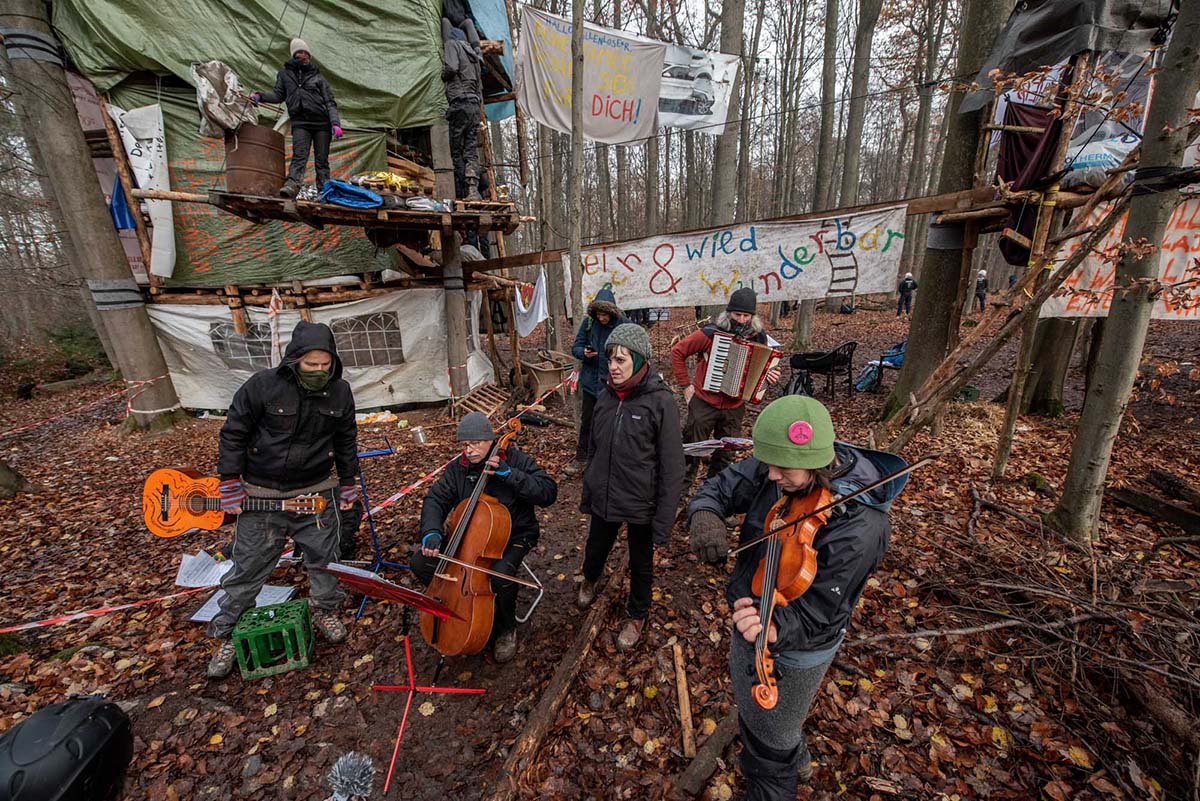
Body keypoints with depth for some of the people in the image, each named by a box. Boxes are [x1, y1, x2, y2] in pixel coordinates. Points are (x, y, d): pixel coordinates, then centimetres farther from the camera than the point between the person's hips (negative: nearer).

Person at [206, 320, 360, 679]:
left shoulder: (340, 391, -7)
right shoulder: (262, 385, -16)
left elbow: (346, 441, 5)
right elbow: (234, 434, -6)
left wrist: (348, 484, 8)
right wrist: (231, 485, -6)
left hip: (316, 492, 2)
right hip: (262, 494, -2)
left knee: (325, 558, 12)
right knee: (247, 568, 11)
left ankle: (324, 611, 38)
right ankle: (227, 636, 33)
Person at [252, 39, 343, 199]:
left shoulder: (318, 77, 13)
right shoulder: (285, 73, 18)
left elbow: (330, 102, 6)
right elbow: (278, 95, 19)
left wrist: (335, 123, -9)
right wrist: (260, 96, 1)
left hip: (322, 122, 0)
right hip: (300, 122, 1)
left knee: (322, 159, -2)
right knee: (299, 155, -16)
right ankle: (292, 185, -30)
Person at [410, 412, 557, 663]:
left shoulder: (516, 460, -15)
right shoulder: (458, 468, -2)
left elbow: (549, 493, -23)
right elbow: (435, 499, -1)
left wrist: (509, 474, -32)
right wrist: (431, 531, -21)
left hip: (513, 536, -4)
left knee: (502, 575, -35)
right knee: (420, 563, -11)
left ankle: (506, 629, -1)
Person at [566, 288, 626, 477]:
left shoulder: (623, 324, -10)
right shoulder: (588, 322, -3)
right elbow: (576, 347, 3)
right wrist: (584, 353, -18)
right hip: (591, 381, 2)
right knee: (587, 421, 12)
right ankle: (581, 458, 26)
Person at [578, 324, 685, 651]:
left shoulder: (661, 402, -19)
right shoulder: (605, 397, -3)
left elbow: (672, 468, -16)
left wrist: (663, 522, -14)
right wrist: (587, 496, 14)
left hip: (641, 504, -4)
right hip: (603, 499, 4)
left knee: (641, 564, 18)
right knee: (595, 549, 25)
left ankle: (637, 616, 46)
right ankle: (589, 581, 60)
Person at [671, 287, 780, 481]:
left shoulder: (759, 337, -3)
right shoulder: (711, 333, -15)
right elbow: (677, 351, -6)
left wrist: (771, 376, -8)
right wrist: (685, 384, -9)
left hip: (734, 407, 3)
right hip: (704, 403, -3)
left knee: (726, 455, 16)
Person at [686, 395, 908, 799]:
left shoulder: (861, 526, -33)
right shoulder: (776, 467, -17)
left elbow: (818, 613, -29)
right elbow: (720, 488, -9)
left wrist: (776, 628, -49)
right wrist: (704, 515, -32)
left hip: (796, 647, -7)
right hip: (754, 613, 7)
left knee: (770, 740, 22)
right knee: (752, 713, 36)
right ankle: (796, 760, 67)